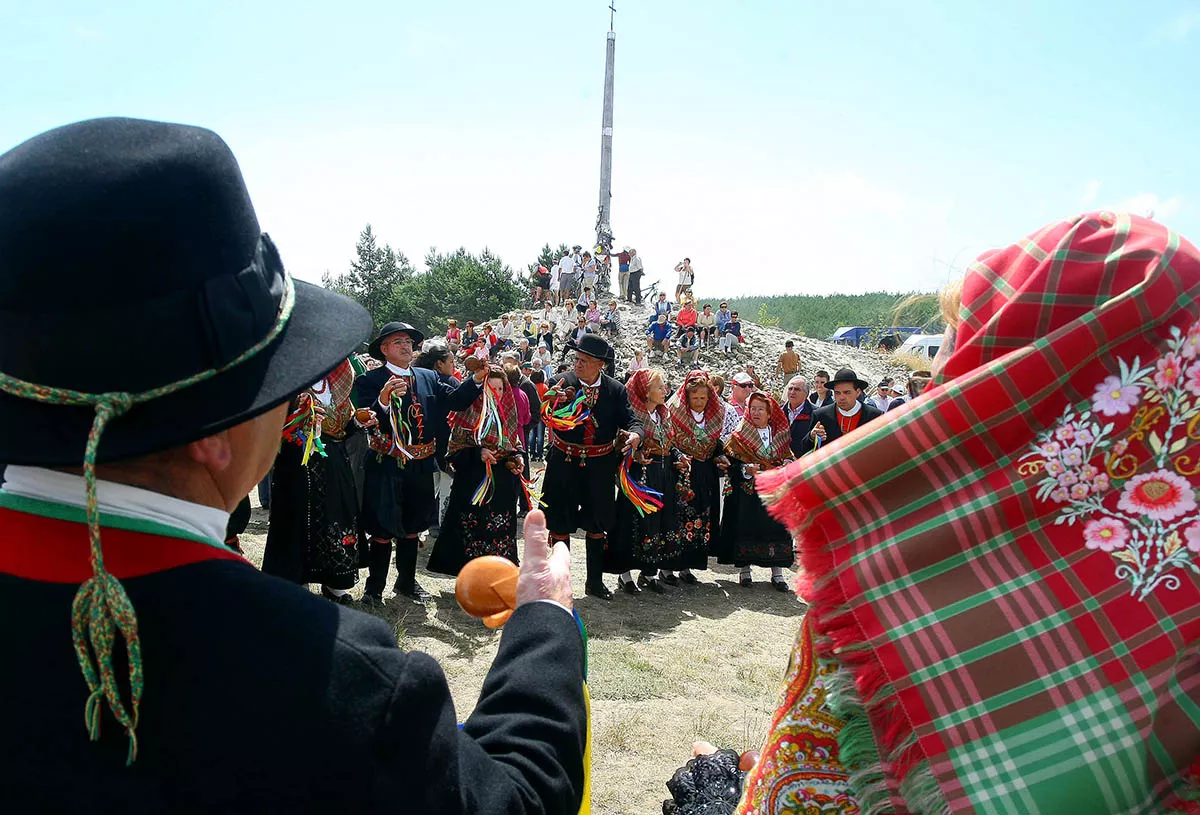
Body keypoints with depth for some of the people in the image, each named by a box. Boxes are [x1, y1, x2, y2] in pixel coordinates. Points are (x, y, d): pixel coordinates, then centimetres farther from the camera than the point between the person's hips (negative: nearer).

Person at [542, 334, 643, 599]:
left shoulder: (616, 390, -4)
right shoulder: (562, 383, -8)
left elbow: (631, 420, -7)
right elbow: (546, 418, -16)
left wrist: (635, 435, -30)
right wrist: (554, 401, -37)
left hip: (599, 466, 1)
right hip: (564, 464, -1)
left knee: (597, 525, 14)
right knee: (560, 525, 7)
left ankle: (595, 581, 30)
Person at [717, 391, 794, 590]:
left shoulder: (780, 435, 11)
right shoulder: (740, 436, 2)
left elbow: (789, 458, 15)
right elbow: (729, 462, -4)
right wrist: (746, 469, -19)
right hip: (747, 491, -2)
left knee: (776, 528, 0)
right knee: (745, 528, -2)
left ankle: (777, 573, 10)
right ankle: (744, 570, 12)